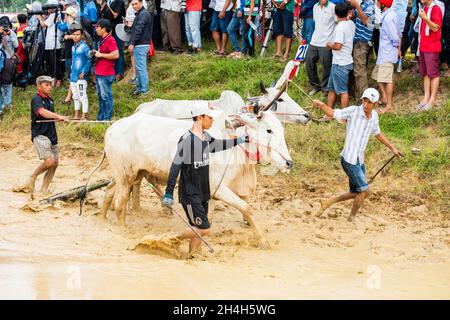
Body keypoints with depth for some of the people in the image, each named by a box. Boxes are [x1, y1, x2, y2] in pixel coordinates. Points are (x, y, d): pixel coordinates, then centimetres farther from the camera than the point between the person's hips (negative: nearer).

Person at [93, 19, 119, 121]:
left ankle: (107, 119, -2)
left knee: (106, 96, -6)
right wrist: (96, 53, 13)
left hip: (106, 74, -10)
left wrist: (101, 55, -17)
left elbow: (116, 55, -23)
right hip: (99, 73, 10)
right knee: (100, 96, 16)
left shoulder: (110, 40, -14)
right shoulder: (102, 40, 17)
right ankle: (100, 118, 24)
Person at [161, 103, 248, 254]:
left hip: (203, 193, 8)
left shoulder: (206, 137, 8)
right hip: (190, 194, -8)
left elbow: (218, 145, 31)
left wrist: (240, 140, 38)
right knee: (204, 229, -11)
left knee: (199, 231, 9)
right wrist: (169, 192, -22)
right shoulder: (187, 139, -17)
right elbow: (176, 165, -19)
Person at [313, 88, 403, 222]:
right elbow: (333, 114, -16)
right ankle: (352, 218, 12)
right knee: (364, 190, -7)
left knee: (355, 193, 15)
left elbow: (377, 133, 23)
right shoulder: (353, 111, -13)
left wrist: (392, 147, 28)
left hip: (360, 160, 8)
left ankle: (328, 202, 30)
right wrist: (322, 105, -36)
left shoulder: (374, 116, 6)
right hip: (349, 159, -8)